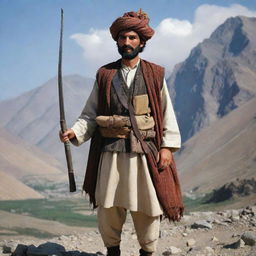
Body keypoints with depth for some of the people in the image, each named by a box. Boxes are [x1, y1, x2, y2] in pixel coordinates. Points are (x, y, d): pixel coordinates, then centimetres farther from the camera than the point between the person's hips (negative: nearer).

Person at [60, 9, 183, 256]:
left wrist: (167, 146, -2)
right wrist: (75, 131, -8)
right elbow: (90, 114, 9)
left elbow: (167, 114, 6)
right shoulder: (104, 75, 9)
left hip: (146, 152, -1)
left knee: (147, 208, 3)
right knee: (107, 208, 3)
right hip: (111, 151, 1)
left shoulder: (155, 74, 6)